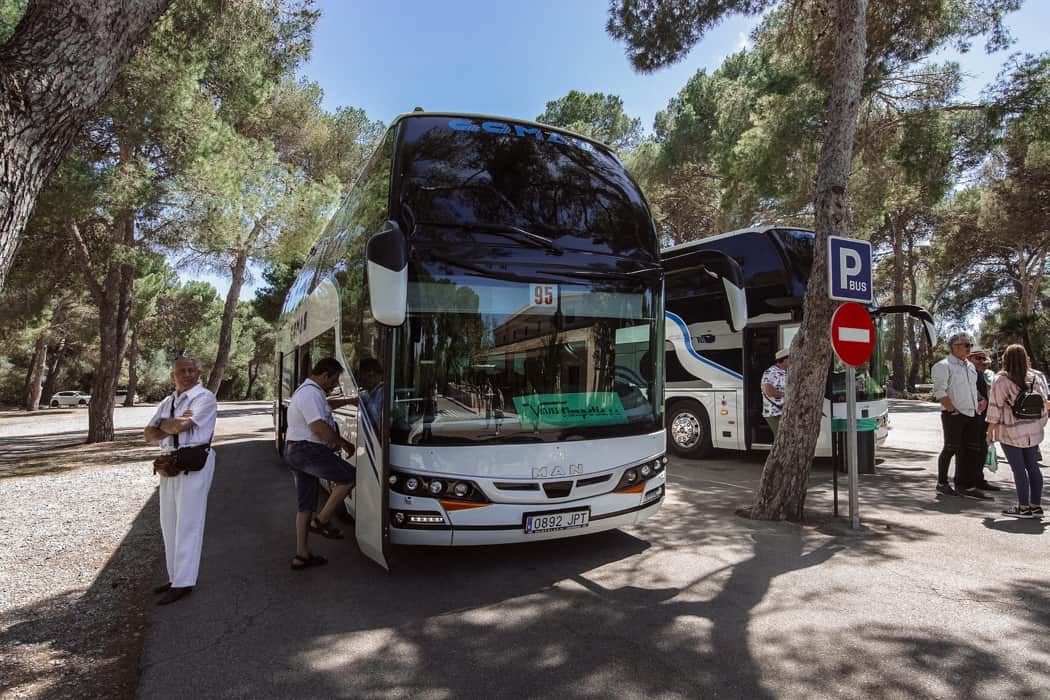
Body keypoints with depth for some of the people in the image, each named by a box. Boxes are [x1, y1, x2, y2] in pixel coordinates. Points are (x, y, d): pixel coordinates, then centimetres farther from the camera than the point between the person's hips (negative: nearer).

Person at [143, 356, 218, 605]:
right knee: (169, 524, 15)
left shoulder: (204, 398, -7)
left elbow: (180, 426, -18)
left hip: (194, 464, -8)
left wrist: (162, 424, 1)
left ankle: (184, 583, 3)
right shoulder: (168, 402, 16)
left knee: (187, 524, -4)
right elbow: (149, 435, 10)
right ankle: (175, 576, 27)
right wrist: (174, 425, -8)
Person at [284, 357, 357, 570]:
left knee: (306, 504, 13)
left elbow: (326, 404, 41)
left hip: (295, 451, 11)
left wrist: (348, 401, 41)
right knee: (349, 476, -7)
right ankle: (322, 521, -1)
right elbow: (320, 428, -23)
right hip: (307, 450, -11)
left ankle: (302, 555, 18)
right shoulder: (311, 393, -17)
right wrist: (345, 443, -11)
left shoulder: (309, 391, 18)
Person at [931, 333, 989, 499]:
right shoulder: (943, 366, -9)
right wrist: (953, 409, -19)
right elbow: (939, 392, -15)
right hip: (953, 415, -8)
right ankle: (942, 484, 12)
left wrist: (981, 400, 12)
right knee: (951, 448, -1)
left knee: (969, 451, 7)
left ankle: (967, 486, 13)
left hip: (972, 414, 8)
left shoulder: (970, 366, 18)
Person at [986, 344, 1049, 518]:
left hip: (1011, 431, -6)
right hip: (1034, 431, 6)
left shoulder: (1000, 380, -12)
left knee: (1018, 468, -1)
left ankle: (1024, 507, 5)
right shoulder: (1036, 378, 4)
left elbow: (995, 408, -11)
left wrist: (990, 431, -3)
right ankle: (1036, 505, 19)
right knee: (1032, 466, 13)